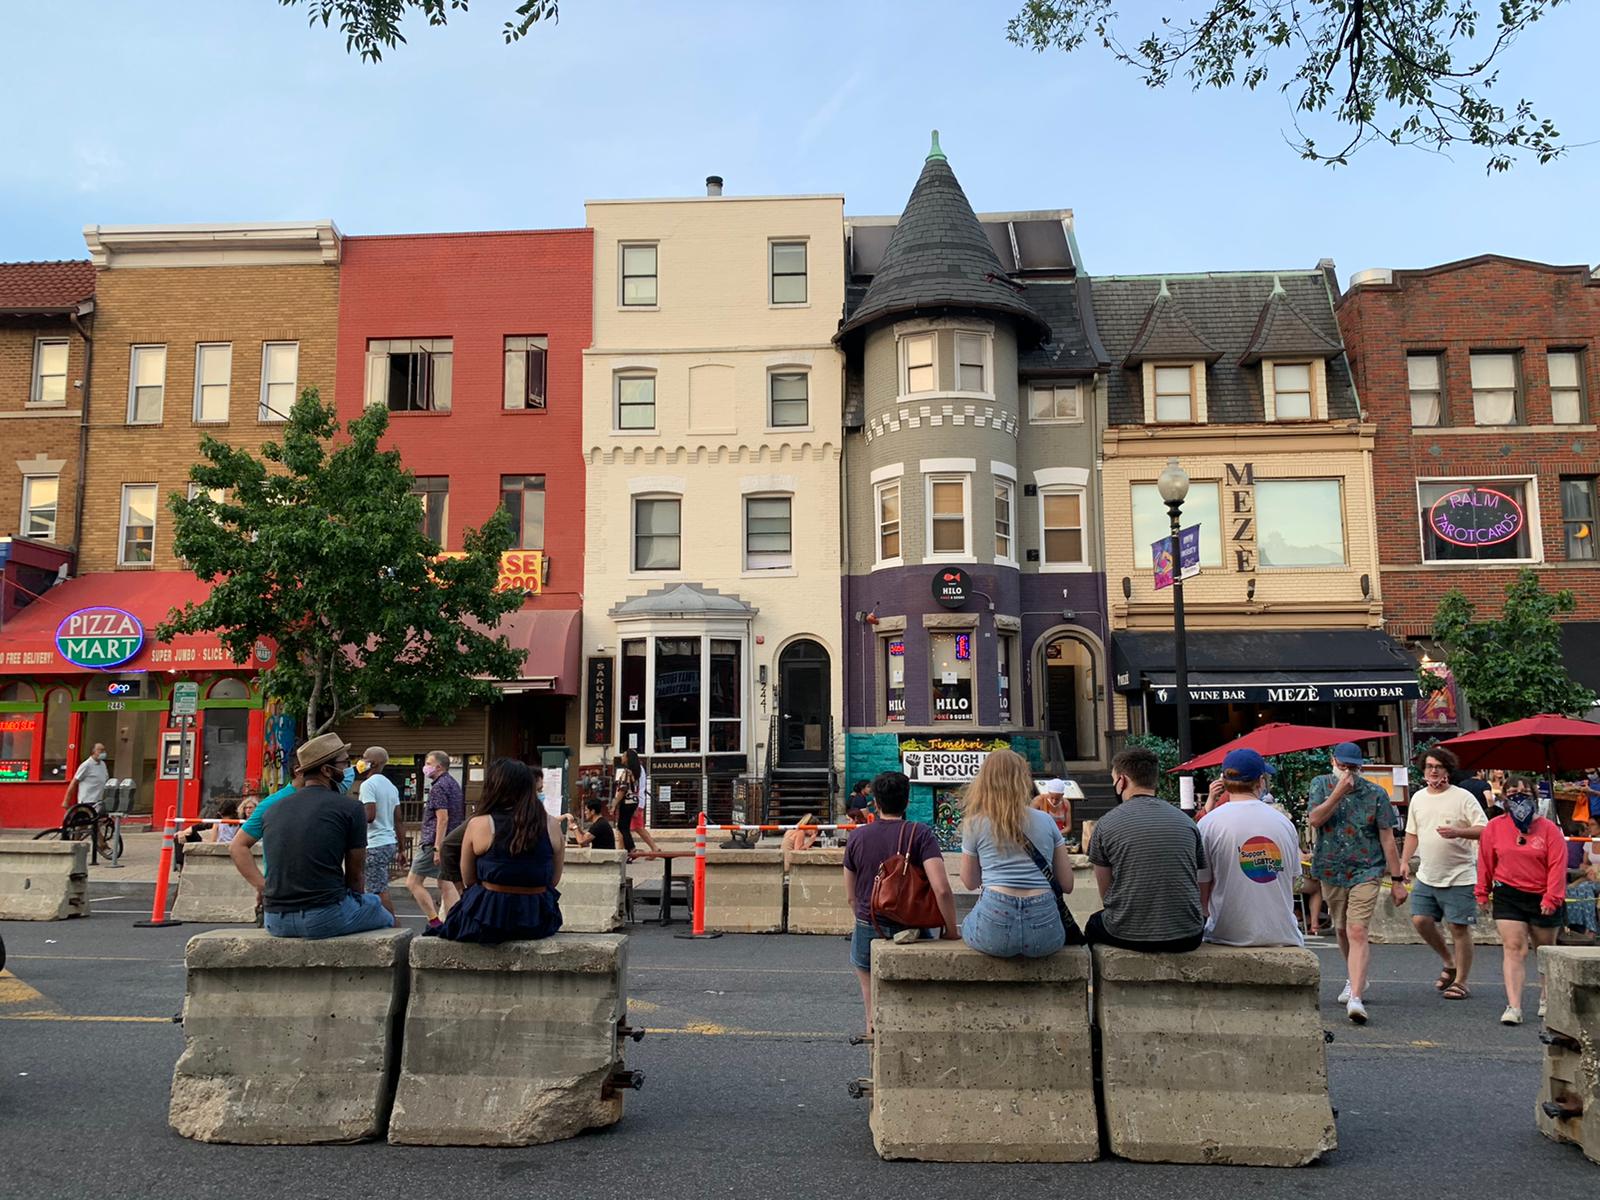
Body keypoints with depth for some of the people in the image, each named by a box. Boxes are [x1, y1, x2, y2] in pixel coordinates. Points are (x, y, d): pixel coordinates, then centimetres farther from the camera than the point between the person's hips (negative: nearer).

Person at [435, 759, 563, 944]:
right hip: (537, 922, 1)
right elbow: (554, 880, 4)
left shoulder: (478, 825, -9)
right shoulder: (552, 825, -5)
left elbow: (468, 880, 2)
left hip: (488, 919, -1)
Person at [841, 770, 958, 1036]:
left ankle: (872, 1020, 28)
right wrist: (951, 931, -11)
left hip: (868, 928, 2)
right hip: (912, 925, -1)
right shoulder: (920, 833, -11)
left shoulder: (857, 836, -2)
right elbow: (942, 889, -22)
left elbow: (851, 897, 6)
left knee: (861, 963, 34)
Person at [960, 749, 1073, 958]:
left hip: (993, 933, 0)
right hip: (1043, 935, 1)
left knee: (967, 925, 34)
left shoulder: (975, 824, 5)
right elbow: (1067, 885, 11)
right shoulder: (1046, 820, 8)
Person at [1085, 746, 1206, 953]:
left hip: (1127, 936, -2)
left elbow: (1105, 893, 1)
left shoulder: (1106, 824, -4)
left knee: (1093, 926, 30)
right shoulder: (1187, 822, 4)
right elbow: (1200, 884, 9)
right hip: (1187, 939, 2)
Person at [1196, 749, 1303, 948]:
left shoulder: (1207, 824, -6)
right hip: (1283, 936, 3)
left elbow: (1201, 893, -3)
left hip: (1230, 936, -3)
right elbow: (1292, 882, 15)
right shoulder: (1285, 822, 5)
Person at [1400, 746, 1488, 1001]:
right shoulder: (1418, 798, 12)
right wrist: (1404, 861, 8)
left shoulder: (1463, 797, -6)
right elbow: (1412, 833, 19)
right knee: (1420, 920, 1)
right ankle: (1450, 963, 24)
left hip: (1459, 877, -6)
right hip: (1426, 876, 6)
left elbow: (1485, 830, -11)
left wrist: (1458, 832, -27)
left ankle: (1460, 982, 10)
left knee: (1459, 928, -2)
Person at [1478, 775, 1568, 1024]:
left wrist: (1552, 898, -13)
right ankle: (1513, 1007, -12)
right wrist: (1482, 893, 8)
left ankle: (1546, 999, 37)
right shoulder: (1494, 827, -2)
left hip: (1542, 898, 0)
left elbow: (1557, 864, -9)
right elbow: (1485, 862, 5)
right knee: (1514, 949, -9)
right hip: (1508, 896, 0)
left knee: (1545, 950, 16)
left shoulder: (1548, 828, -7)